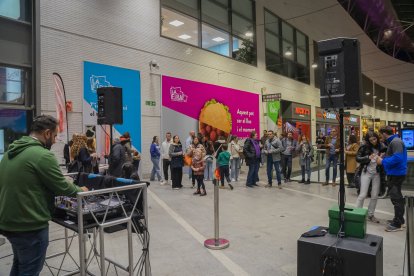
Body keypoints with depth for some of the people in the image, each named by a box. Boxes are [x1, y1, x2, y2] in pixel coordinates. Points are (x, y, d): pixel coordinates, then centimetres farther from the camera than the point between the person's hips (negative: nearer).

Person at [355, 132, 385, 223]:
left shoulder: (380, 147, 2)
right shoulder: (364, 147, -6)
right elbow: (357, 158, -9)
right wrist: (368, 157, -24)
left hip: (377, 173, 4)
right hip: (366, 172, -3)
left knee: (375, 196, 7)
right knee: (363, 195, -4)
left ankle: (370, 215, 21)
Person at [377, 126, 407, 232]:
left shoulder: (395, 142, -18)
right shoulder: (393, 141, 13)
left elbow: (397, 158, -29)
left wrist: (383, 161, -19)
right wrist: (384, 157, 8)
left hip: (396, 173, -11)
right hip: (395, 173, 11)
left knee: (395, 197, -4)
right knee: (397, 196, 19)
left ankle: (397, 224, 4)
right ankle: (400, 219, 32)